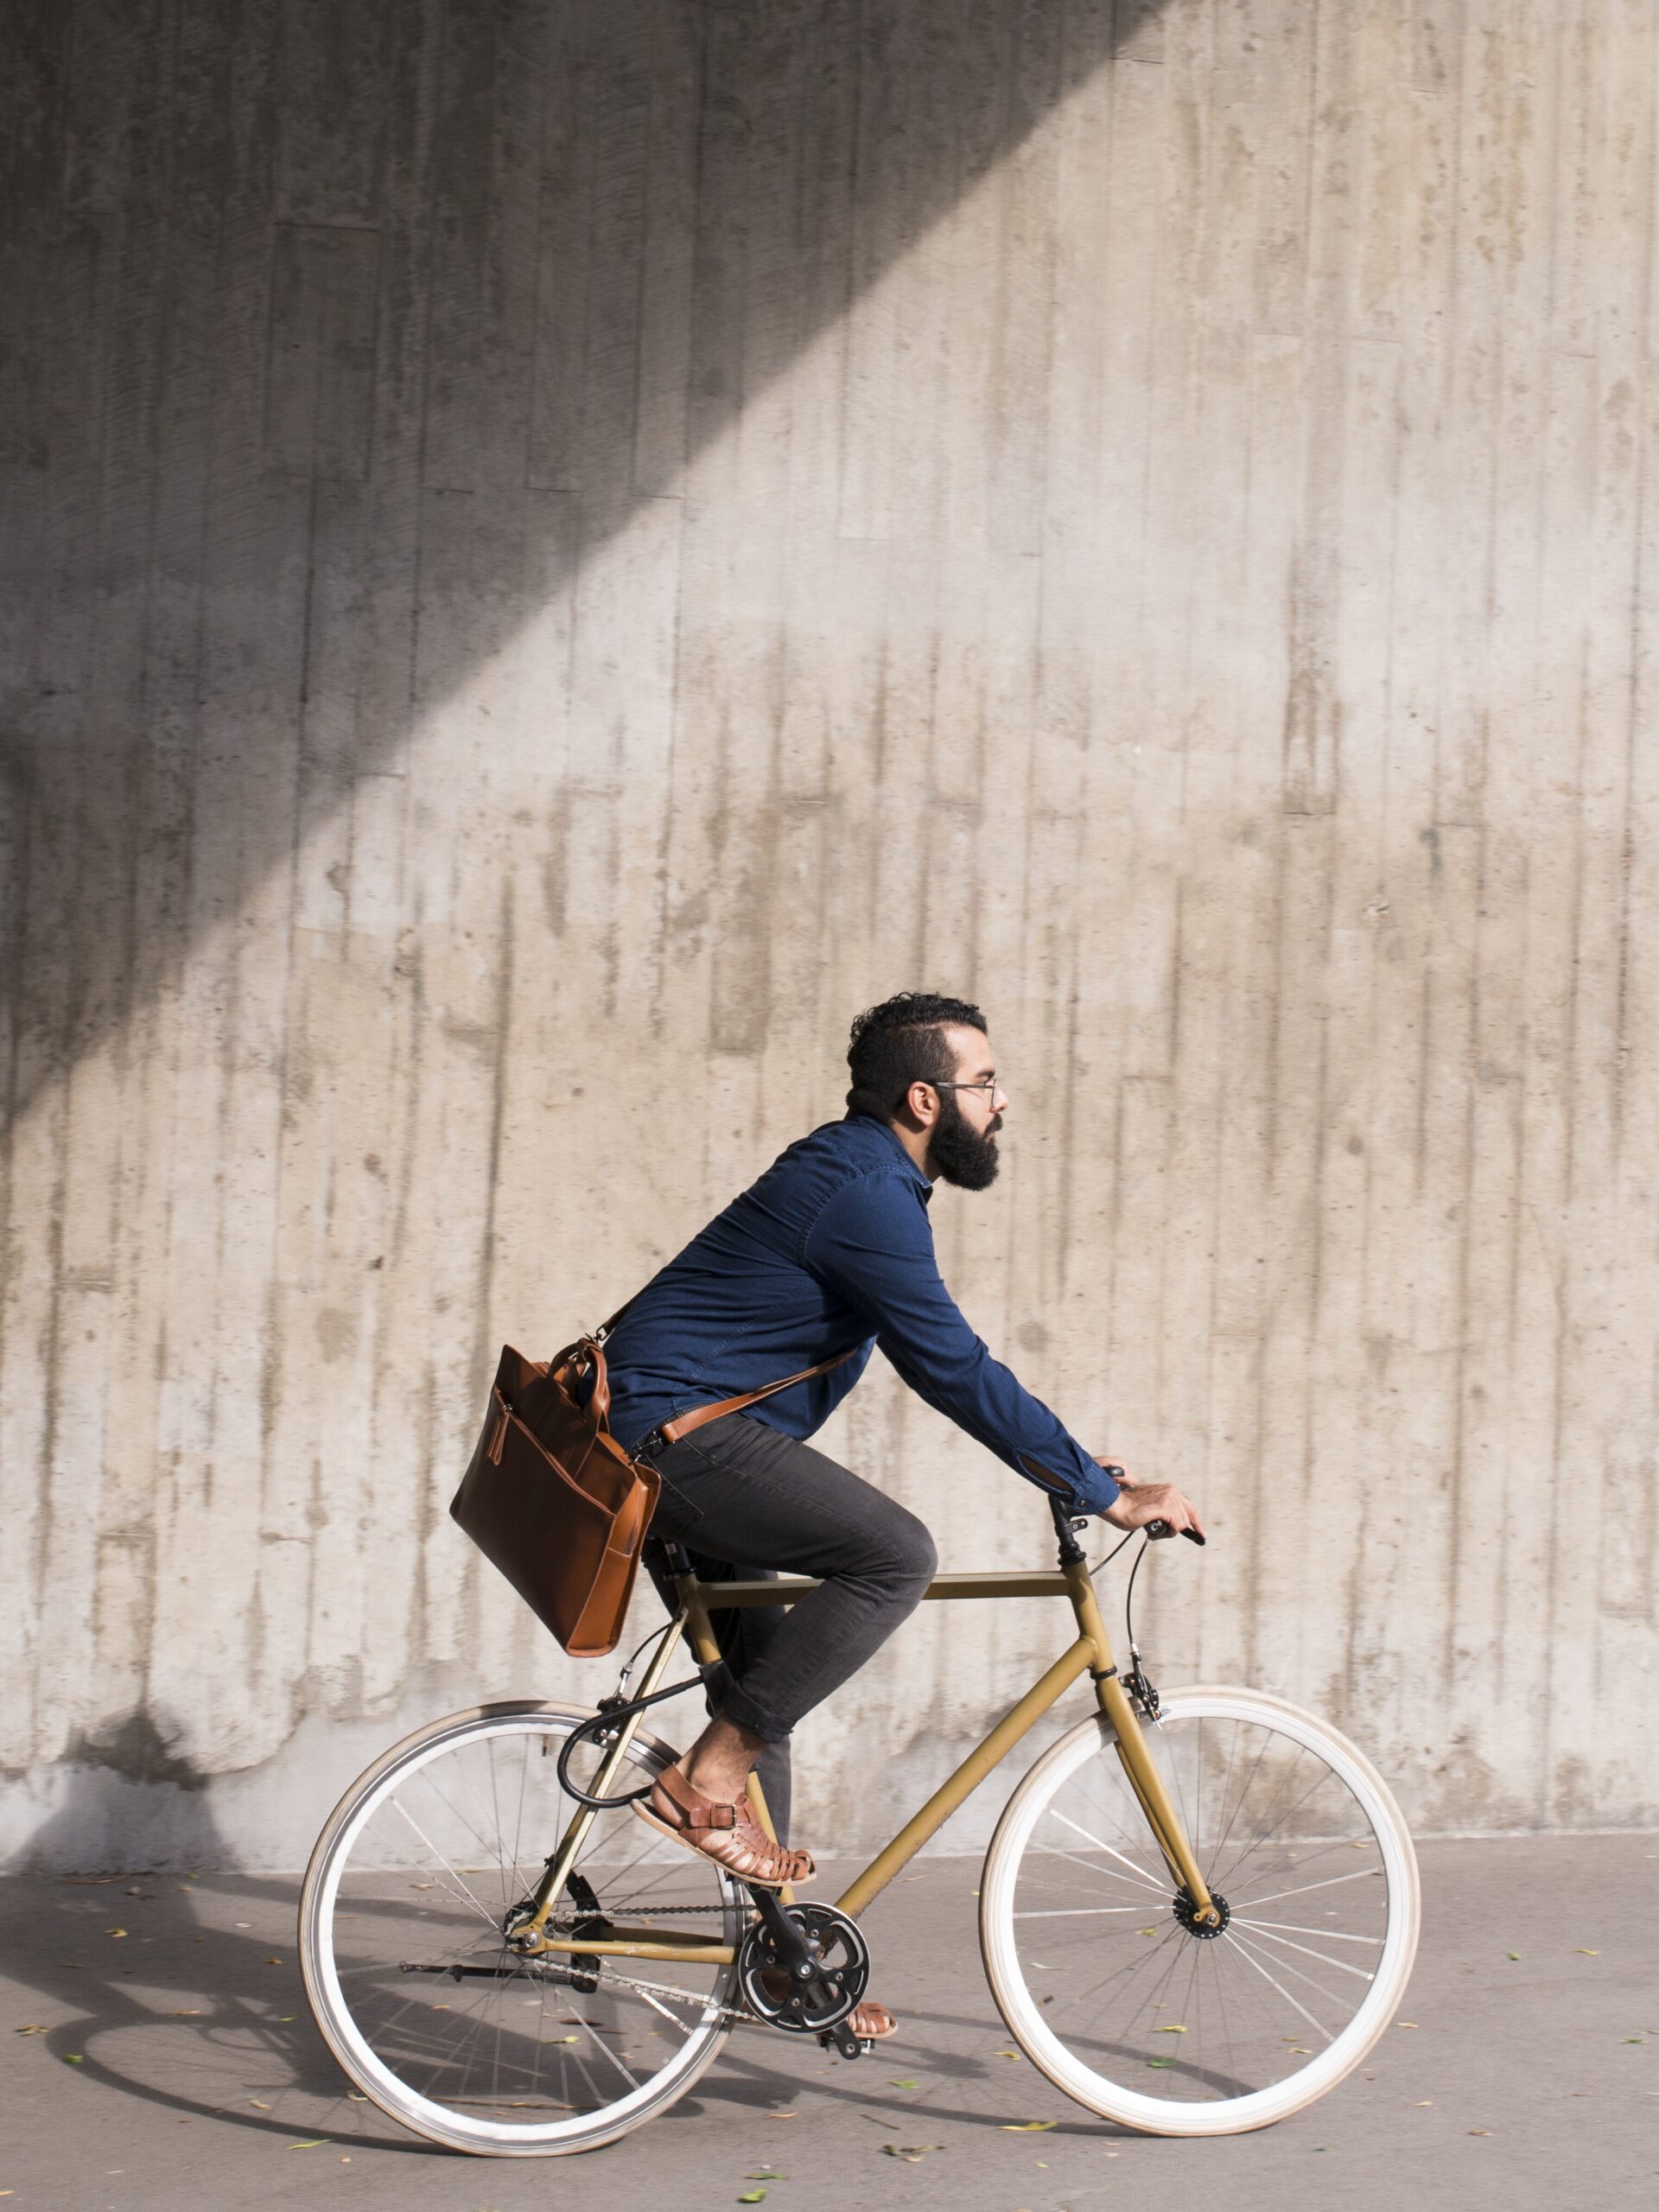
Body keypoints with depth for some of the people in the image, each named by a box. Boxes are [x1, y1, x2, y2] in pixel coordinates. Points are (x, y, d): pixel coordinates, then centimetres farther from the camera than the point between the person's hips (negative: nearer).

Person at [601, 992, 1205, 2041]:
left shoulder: (864, 1177, 15)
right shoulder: (862, 1190, -18)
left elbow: (939, 1364, 23)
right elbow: (959, 1369, -22)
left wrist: (1062, 1455, 18)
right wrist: (1106, 1492, -18)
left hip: (677, 1439, 11)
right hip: (682, 1428, -11)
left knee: (764, 1689, 14)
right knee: (897, 1554, -23)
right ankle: (710, 1776, -16)